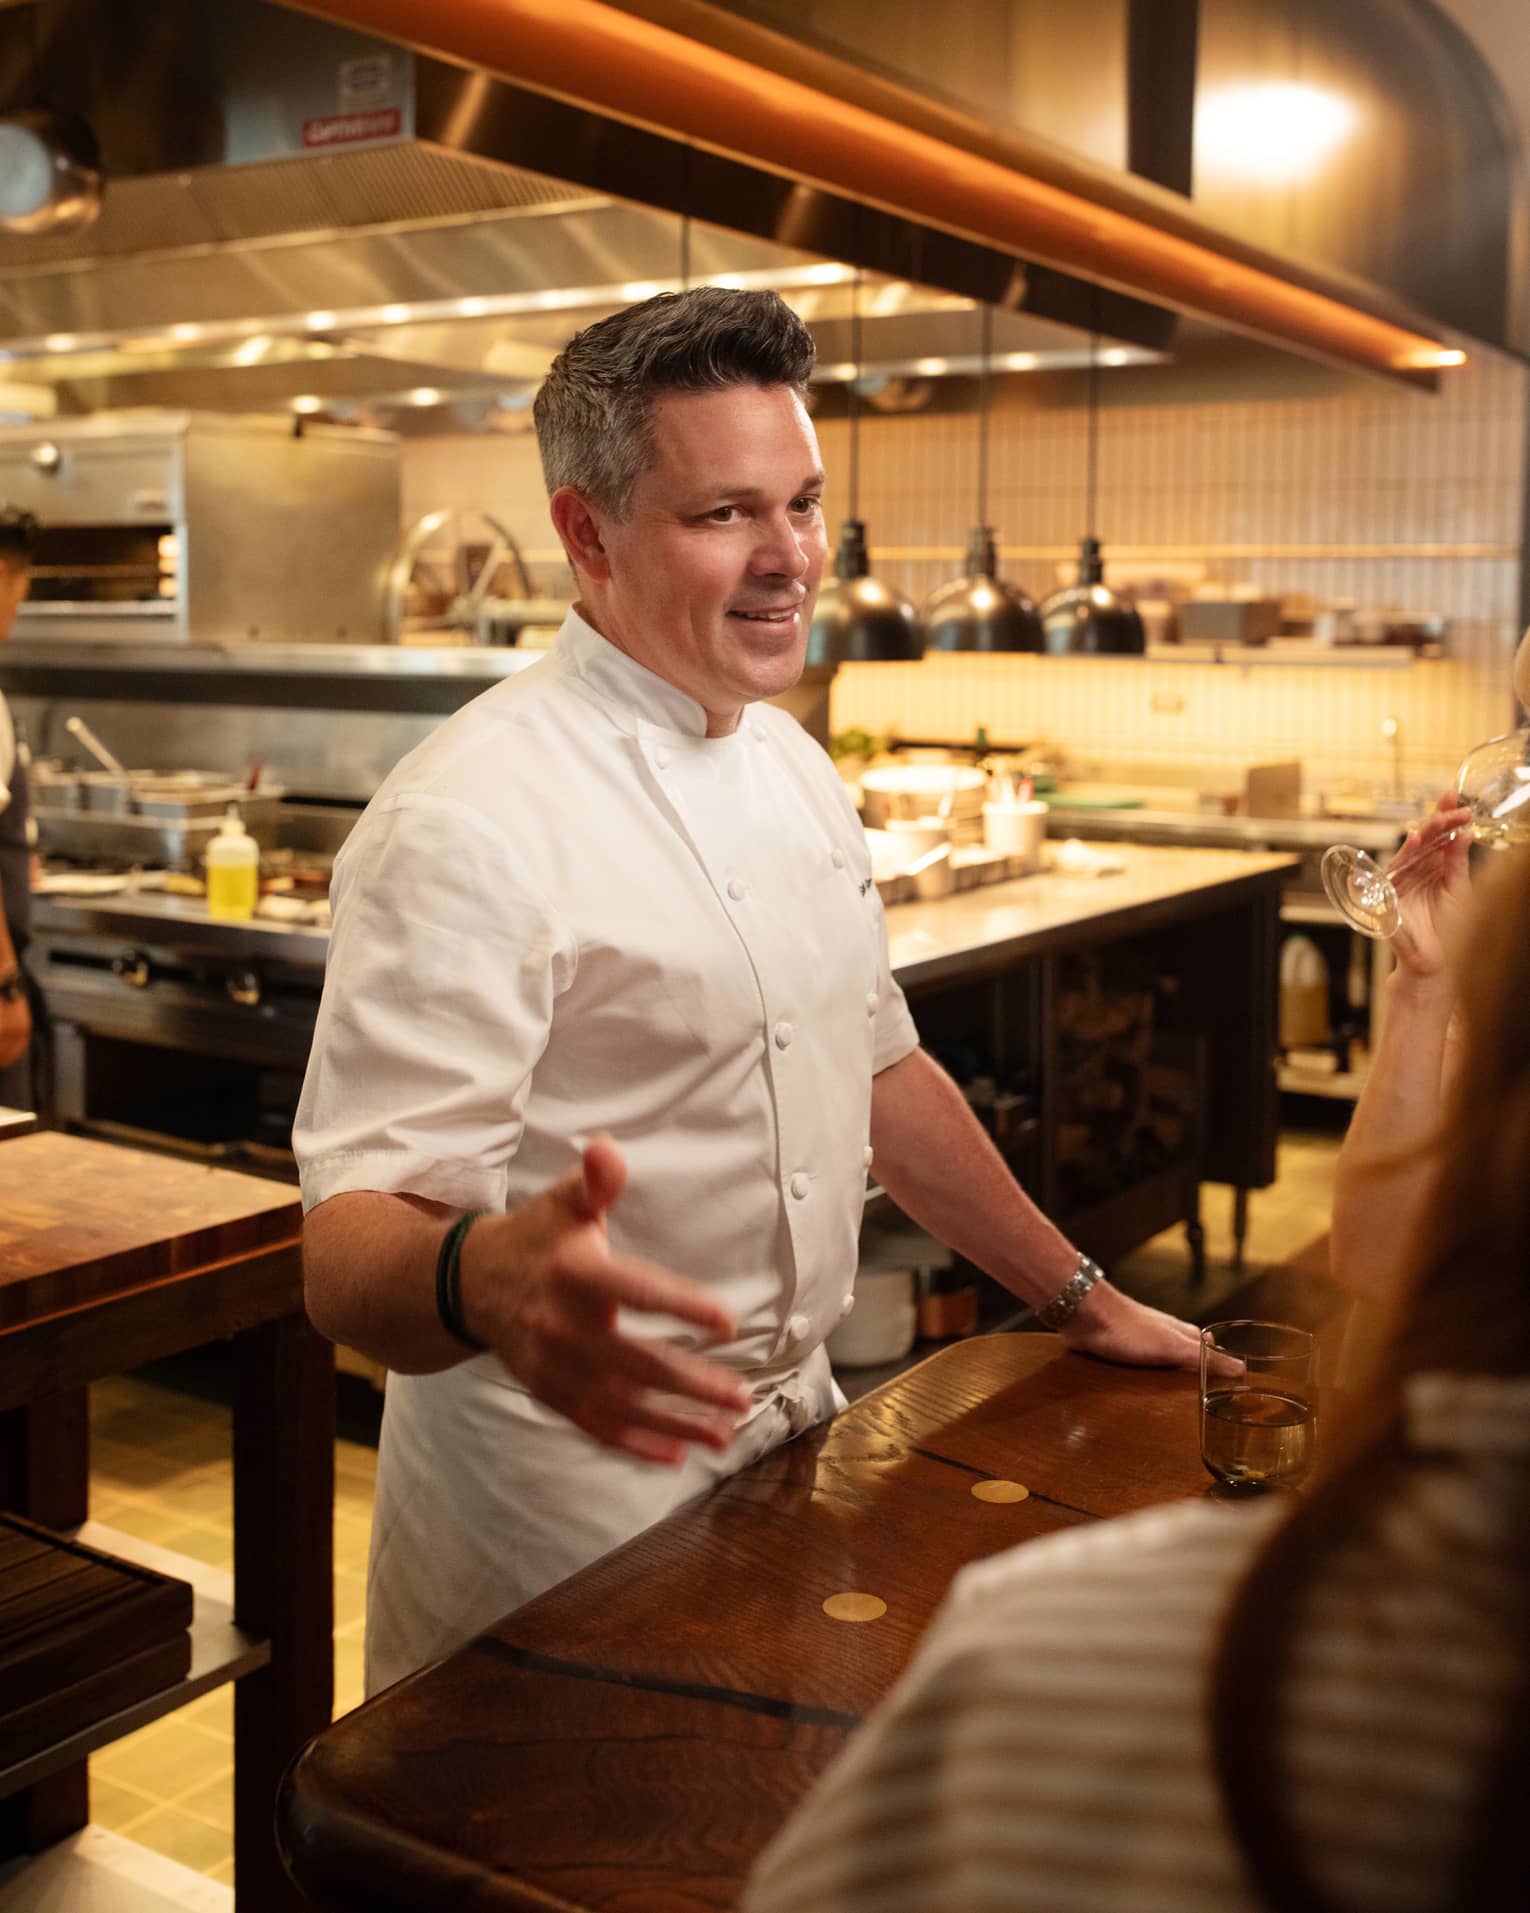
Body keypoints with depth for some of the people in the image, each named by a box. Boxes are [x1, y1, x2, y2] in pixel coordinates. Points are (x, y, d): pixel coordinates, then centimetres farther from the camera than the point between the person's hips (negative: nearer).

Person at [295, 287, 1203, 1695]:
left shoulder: (792, 766, 6)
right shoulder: (467, 824, -22)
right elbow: (356, 1241, -27)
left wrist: (1084, 1302, 17)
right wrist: (492, 1279, -50)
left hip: (790, 1447, 8)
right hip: (572, 1513, -7)